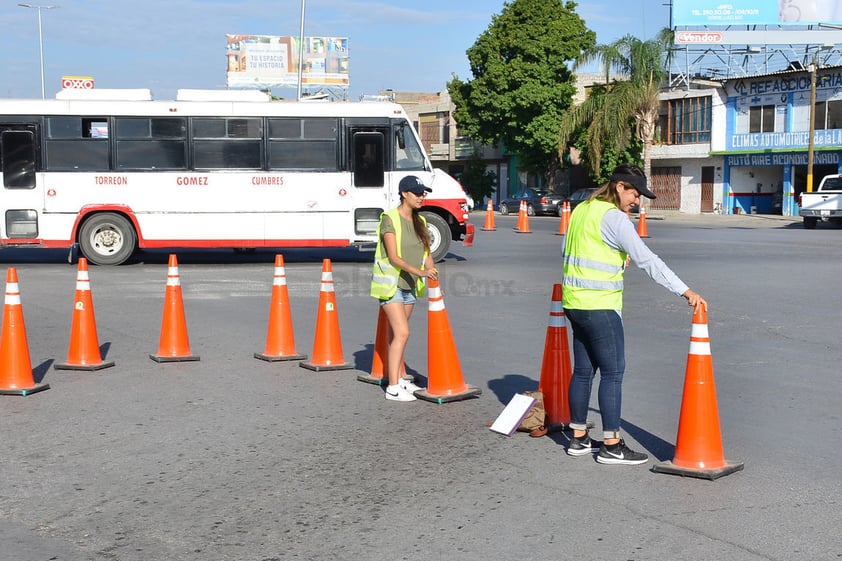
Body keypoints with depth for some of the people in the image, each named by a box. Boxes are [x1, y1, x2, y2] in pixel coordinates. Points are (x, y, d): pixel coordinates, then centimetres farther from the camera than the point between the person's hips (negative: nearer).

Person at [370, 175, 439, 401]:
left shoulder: (420, 222, 9)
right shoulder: (389, 219, -13)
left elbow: (426, 254, 9)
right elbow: (393, 257, -20)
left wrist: (433, 277, -7)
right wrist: (419, 272, -30)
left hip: (410, 285, 7)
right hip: (390, 283, -7)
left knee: (396, 334, 14)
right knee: (402, 332, -14)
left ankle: (397, 378, 23)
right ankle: (393, 388, -13)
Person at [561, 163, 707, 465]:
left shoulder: (582, 210, 12)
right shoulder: (614, 218, -14)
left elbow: (568, 253, 20)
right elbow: (647, 260, -20)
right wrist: (685, 291, -19)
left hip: (574, 302, 9)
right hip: (600, 307, -9)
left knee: (583, 370, 14)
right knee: (612, 372, -2)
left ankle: (579, 438, 21)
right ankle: (611, 446, 2)